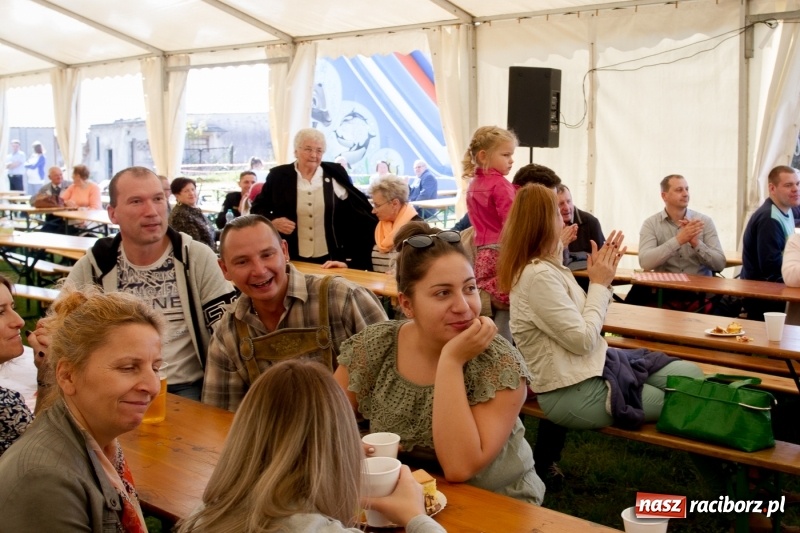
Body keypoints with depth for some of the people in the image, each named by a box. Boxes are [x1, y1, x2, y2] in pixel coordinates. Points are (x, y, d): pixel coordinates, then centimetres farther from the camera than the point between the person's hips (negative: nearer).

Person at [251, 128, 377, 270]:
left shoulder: (335, 174, 1)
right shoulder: (278, 175, -1)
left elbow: (358, 207, 10)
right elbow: (257, 208, 6)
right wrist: (273, 221, -12)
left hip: (331, 258, 1)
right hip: (292, 259, -1)